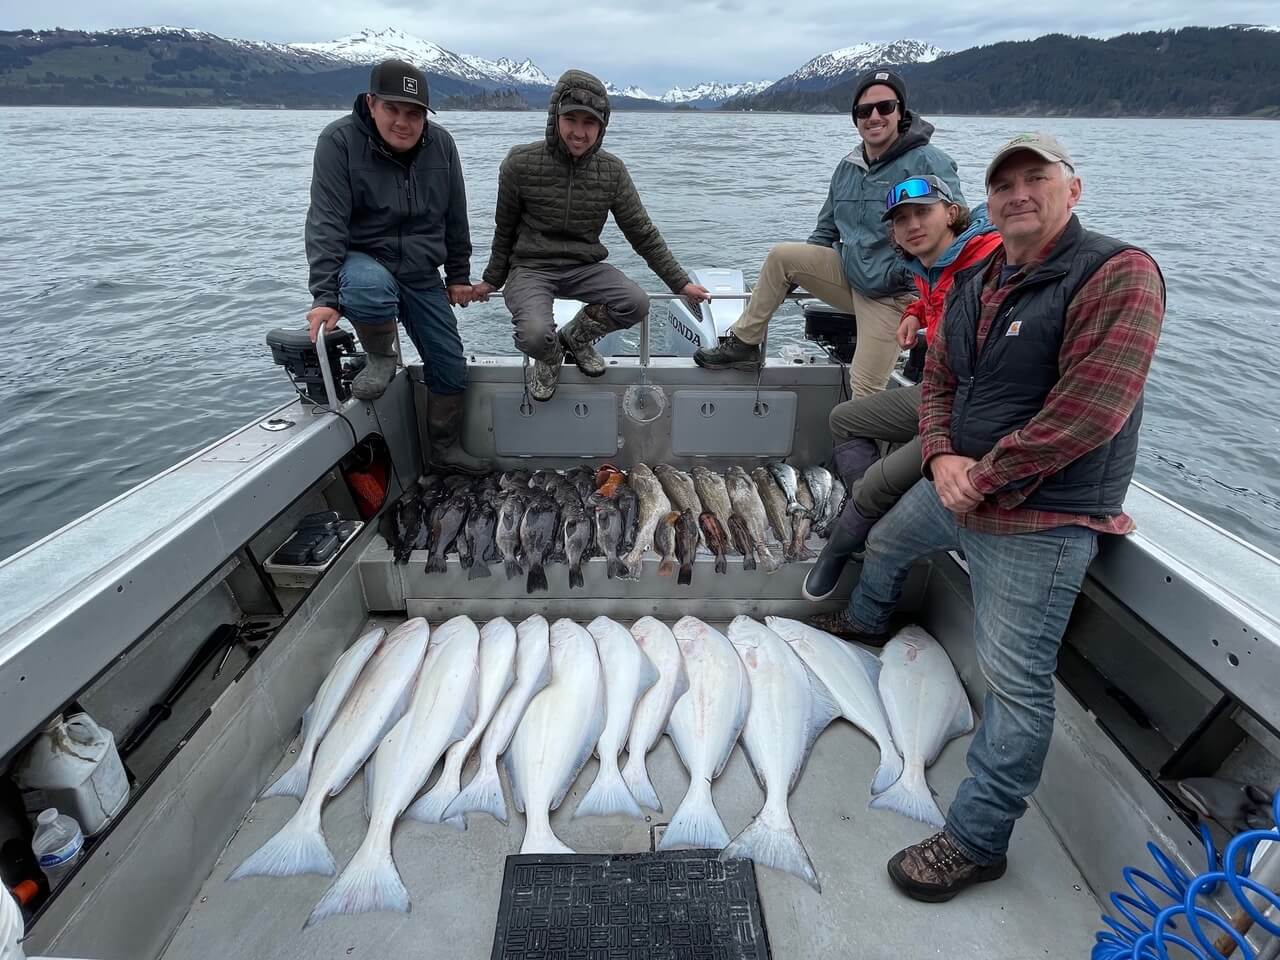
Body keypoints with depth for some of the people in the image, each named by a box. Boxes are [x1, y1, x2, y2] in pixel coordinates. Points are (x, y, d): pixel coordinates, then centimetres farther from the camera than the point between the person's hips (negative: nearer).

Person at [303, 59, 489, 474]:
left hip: (422, 272, 4)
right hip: (363, 259, -4)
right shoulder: (340, 141, -14)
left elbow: (455, 218, 9)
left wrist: (458, 275, 10)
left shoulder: (441, 144, -1)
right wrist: (325, 295, -28)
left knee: (451, 367, 3)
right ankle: (381, 358, -10)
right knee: (370, 290, -42)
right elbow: (327, 223, -20)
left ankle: (444, 447, 25)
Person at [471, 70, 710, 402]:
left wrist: (680, 282, 3)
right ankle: (551, 357, 10)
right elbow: (505, 230, 5)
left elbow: (642, 232, 4)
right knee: (535, 335, -33)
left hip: (584, 267, 3)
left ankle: (575, 338, 8)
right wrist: (491, 281, 15)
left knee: (636, 303, -24)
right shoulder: (520, 164, -8)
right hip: (530, 267, -3)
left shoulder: (612, 171, -2)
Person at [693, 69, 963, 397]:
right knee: (781, 255, -5)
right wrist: (794, 275, 16)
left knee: (863, 388, -14)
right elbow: (826, 230, 20)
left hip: (891, 294, -6)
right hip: (848, 274, 6)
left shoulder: (928, 162, -13)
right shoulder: (848, 167, 10)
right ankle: (743, 343, 4)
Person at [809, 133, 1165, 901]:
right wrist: (943, 456, -9)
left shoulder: (1118, 275, -16)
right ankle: (866, 625, 62)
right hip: (958, 488, 9)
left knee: (1017, 683, -5)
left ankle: (977, 843, 8)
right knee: (887, 541, 31)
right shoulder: (976, 284, 9)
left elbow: (1089, 410, -25)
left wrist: (985, 475, -19)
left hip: (1041, 519, -8)